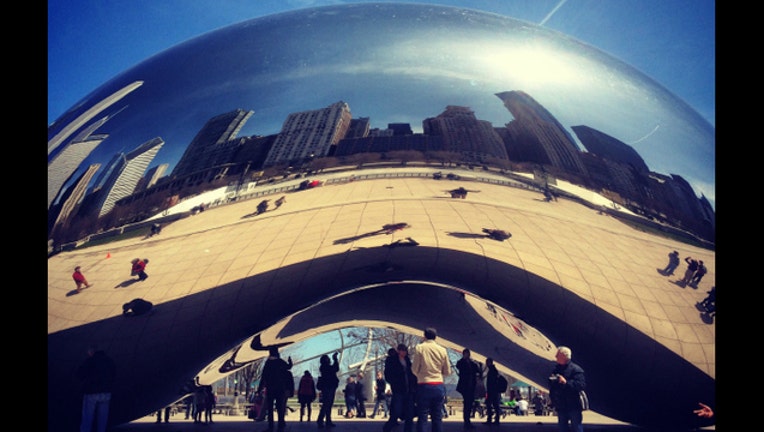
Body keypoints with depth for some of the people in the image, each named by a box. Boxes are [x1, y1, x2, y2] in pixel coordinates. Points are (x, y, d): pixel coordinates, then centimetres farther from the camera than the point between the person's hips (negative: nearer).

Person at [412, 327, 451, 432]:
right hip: (439, 386, 3)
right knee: (437, 417, 8)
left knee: (422, 417, -1)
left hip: (424, 386, -3)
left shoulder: (419, 347, -4)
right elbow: (447, 372, 8)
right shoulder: (442, 350, 3)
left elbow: (414, 369, -3)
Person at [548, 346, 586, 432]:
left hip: (573, 406, -6)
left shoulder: (575, 369, -10)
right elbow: (551, 386, 17)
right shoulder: (556, 369, 10)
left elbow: (581, 385, -22)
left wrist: (566, 382, -30)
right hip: (561, 407, 7)